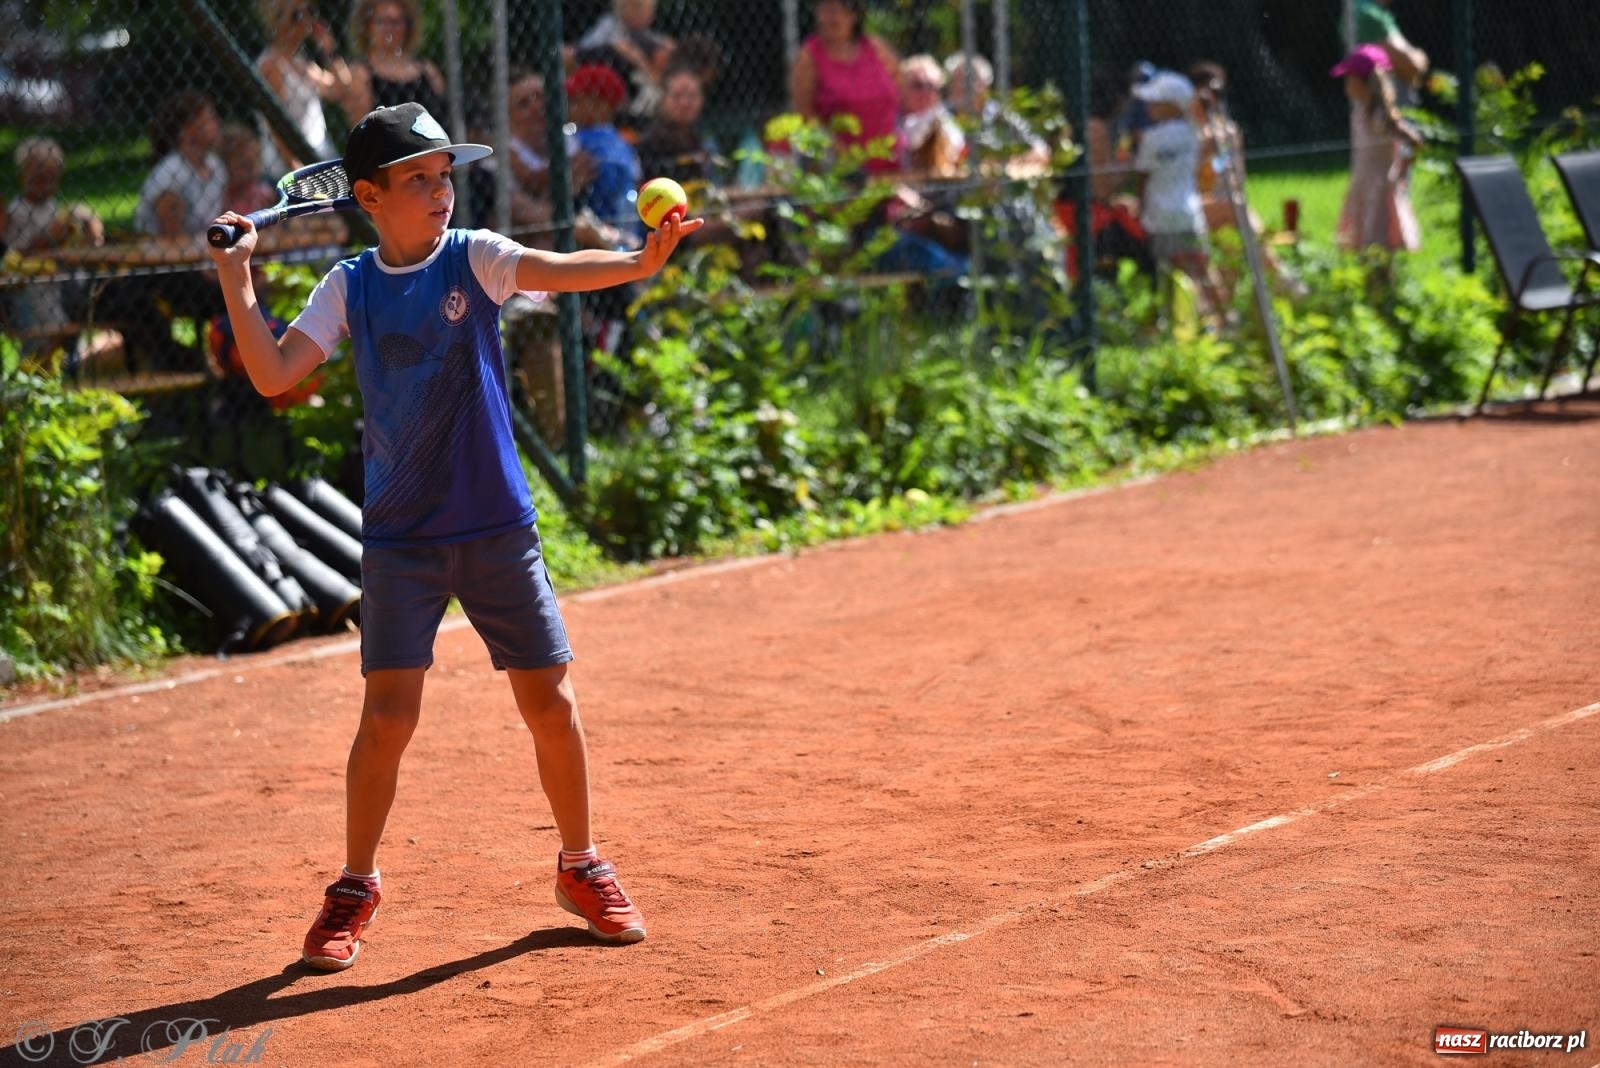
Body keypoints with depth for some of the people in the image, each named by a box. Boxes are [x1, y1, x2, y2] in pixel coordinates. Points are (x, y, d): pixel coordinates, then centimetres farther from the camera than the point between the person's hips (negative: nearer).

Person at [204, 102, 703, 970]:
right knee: (388, 713, -6)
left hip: (497, 526, 0)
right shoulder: (349, 288, 2)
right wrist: (235, 280, -13)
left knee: (550, 703, 3)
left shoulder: (473, 258, -2)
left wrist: (641, 262, -39)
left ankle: (581, 867, 24)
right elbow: (273, 375, -6)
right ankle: (355, 890, 12)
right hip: (400, 535, 0)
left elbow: (564, 271, -20)